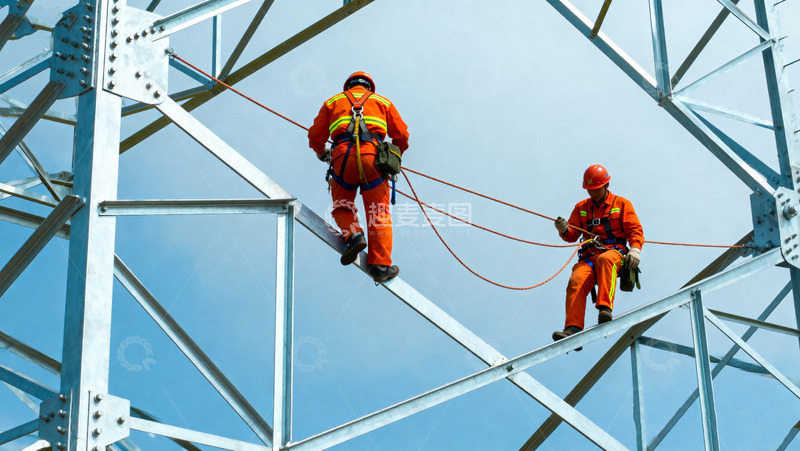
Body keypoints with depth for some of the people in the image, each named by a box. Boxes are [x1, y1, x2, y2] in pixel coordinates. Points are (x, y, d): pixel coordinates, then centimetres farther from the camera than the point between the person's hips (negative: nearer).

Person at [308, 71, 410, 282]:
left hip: (342, 156, 0)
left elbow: (316, 135, 21)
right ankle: (380, 265, -7)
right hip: (372, 156, 0)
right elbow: (402, 135, 19)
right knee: (378, 213, 2)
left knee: (342, 207, 16)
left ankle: (353, 234, -14)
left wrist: (321, 152, 41)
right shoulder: (382, 102, 26)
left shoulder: (333, 102, 25)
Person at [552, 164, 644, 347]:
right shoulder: (581, 207, 23)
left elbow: (635, 229, 8)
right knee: (576, 282, -29)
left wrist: (635, 249, -11)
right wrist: (564, 230, -8)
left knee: (605, 259, -41)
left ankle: (605, 308, -53)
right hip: (589, 256, 3)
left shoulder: (621, 204, 15)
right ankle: (573, 330, -41)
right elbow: (572, 236, 16)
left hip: (614, 252, -3)